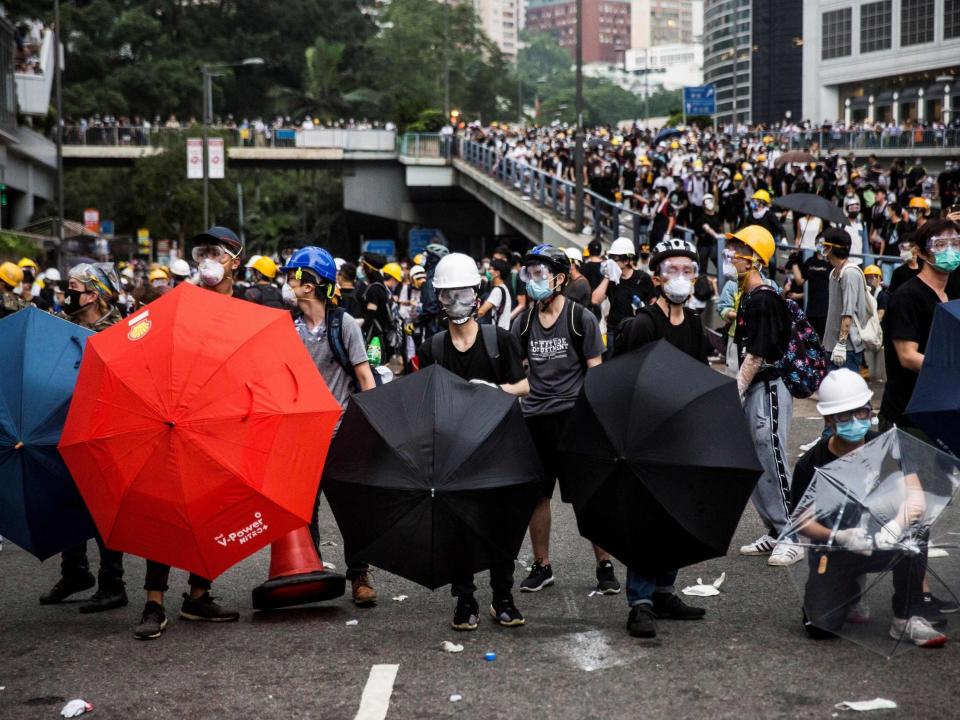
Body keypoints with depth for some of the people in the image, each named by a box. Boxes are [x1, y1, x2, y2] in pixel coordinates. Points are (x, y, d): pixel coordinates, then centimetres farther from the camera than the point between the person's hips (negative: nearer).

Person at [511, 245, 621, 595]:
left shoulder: (581, 317, -2)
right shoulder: (523, 322, 8)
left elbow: (595, 371, -1)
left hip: (573, 414, -4)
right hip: (535, 417, 4)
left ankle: (604, 566, 6)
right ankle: (541, 566, 20)